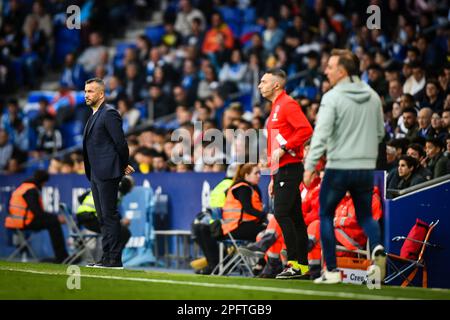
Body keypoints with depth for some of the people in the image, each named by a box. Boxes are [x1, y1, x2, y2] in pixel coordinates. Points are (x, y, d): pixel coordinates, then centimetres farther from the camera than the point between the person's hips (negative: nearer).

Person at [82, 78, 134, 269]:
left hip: (107, 173, -10)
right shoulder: (94, 115, 17)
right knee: (103, 217, 11)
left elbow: (120, 142, -15)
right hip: (95, 174, 10)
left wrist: (123, 165, -2)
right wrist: (123, 165, 16)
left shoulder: (109, 113, -12)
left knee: (109, 216, -9)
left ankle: (114, 259, -8)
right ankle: (107, 258, 16)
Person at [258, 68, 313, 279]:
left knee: (281, 212, -15)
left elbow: (306, 130, -21)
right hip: (281, 170, 10)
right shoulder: (275, 108, 22)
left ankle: (295, 263, -15)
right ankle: (303, 266, 8)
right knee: (294, 217, 8)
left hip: (290, 167, -10)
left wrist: (284, 148, -21)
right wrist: (273, 178, 22)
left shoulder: (288, 104, -7)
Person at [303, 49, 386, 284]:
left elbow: (321, 134, -18)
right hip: (366, 167, 5)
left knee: (325, 215, 11)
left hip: (339, 167, -5)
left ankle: (331, 271, 7)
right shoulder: (373, 97, 7)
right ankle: (377, 249, -11)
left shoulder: (332, 97, -10)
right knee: (365, 216, 19)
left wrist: (309, 167, -19)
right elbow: (380, 133, 15)